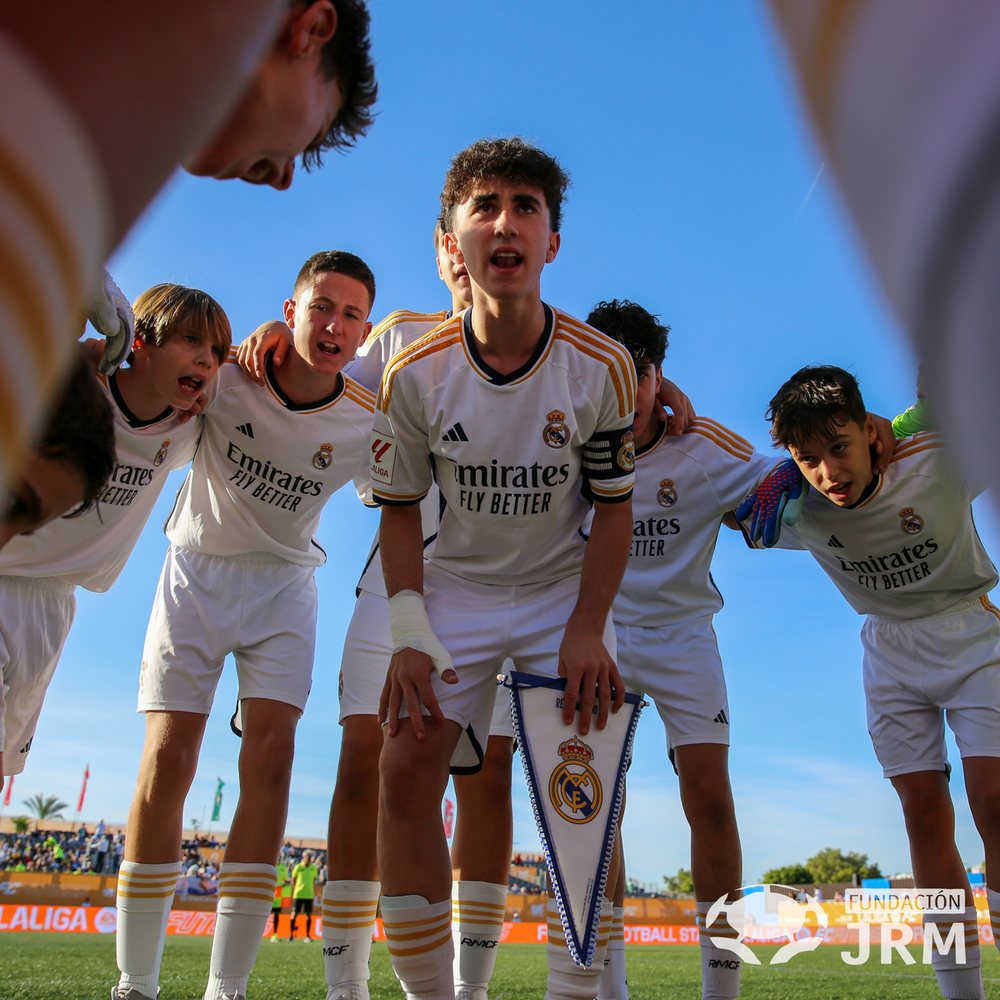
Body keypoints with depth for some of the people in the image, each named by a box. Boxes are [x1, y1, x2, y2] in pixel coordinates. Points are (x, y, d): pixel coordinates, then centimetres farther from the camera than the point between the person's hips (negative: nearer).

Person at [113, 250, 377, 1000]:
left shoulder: (366, 429, -13)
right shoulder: (224, 381, -17)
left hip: (282, 585, 1)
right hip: (196, 571, 0)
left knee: (270, 755, -14)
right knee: (167, 759, -7)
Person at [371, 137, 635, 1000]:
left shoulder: (602, 367, -15)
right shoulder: (415, 372, -13)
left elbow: (613, 508, -7)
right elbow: (400, 508, -4)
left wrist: (587, 630, -15)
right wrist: (410, 637, -13)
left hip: (565, 590, 0)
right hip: (455, 588, 1)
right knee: (405, 772, -9)